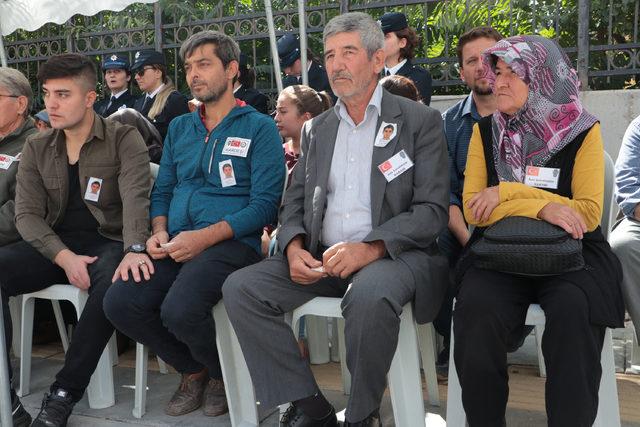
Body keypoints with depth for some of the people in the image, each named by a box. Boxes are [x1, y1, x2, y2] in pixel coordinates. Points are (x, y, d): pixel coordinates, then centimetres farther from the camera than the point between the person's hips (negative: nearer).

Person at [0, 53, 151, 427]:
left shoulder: (124, 140, -2)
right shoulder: (36, 148, 10)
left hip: (107, 242, -4)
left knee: (114, 283, -37)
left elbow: (136, 198, -16)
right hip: (54, 244, 4)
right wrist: (64, 257, -16)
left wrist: (134, 250, -36)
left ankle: (64, 394, -22)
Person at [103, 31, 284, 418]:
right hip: (175, 243, 6)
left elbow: (265, 203, -8)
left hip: (231, 242, -6)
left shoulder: (259, 128, 2)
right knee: (119, 303, -17)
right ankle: (193, 369, 10)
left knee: (179, 310, -31)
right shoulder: (179, 128, 20)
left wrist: (205, 237, -18)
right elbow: (163, 190, 20)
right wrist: (160, 232, -2)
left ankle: (224, 373, 5)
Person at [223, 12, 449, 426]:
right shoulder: (316, 129, 17)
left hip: (394, 254, -5)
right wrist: (294, 247, -7)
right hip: (319, 258, 5)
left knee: (369, 294, -38)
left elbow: (432, 210, -7)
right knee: (241, 288, -16)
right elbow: (295, 202, 16)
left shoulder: (421, 121, 2)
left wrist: (370, 249, -22)